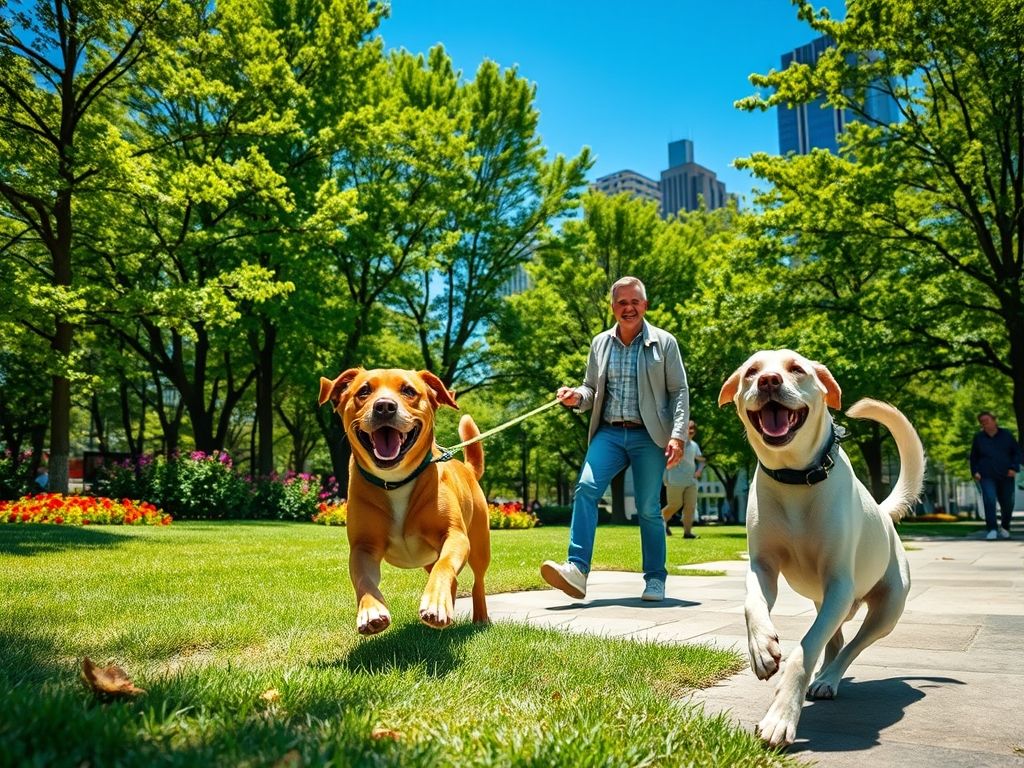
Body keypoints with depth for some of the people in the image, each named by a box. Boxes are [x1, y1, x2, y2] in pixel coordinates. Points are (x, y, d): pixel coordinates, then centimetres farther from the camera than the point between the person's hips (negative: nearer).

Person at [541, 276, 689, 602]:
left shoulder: (664, 342, 3)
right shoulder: (600, 343, 12)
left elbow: (679, 391, 2)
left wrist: (677, 435, -9)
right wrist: (577, 397, -5)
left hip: (648, 436, -2)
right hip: (609, 433, 3)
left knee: (649, 508, 1)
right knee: (586, 488, -19)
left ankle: (655, 578, 16)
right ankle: (577, 568, -22)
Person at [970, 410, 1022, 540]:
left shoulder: (1006, 435, 2)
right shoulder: (979, 437, 4)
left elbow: (1017, 452, 6)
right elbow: (974, 457, 14)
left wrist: (1014, 468, -7)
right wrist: (975, 471, 2)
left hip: (1006, 476, 1)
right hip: (987, 477, -1)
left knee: (1007, 503, 5)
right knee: (989, 500, -19)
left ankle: (1005, 527, 31)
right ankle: (992, 530, -17)